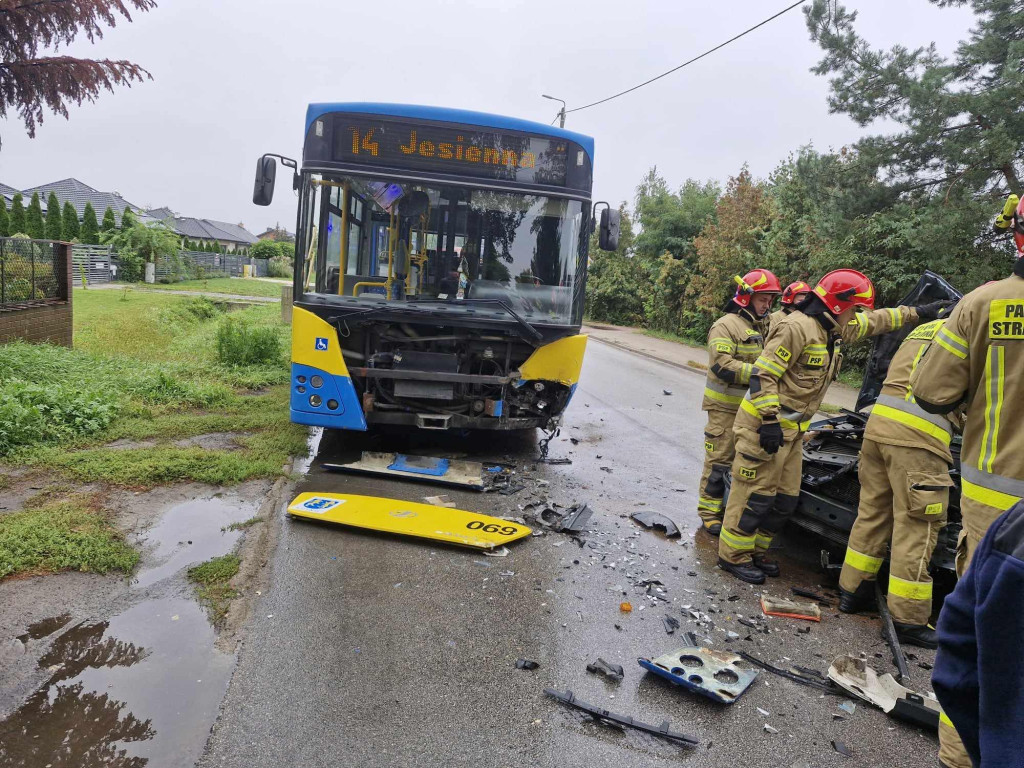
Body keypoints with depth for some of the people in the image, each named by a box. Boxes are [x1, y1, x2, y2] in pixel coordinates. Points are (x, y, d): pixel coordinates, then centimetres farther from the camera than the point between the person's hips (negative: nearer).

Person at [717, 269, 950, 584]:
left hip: (791, 428, 10)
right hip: (765, 425, -10)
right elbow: (763, 375, -22)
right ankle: (734, 555, 7)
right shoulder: (798, 328, -18)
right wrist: (769, 421, -25)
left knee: (785, 498, 13)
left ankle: (756, 551, 25)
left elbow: (875, 321, 32)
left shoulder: (835, 329, 13)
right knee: (757, 494, -4)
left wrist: (915, 313, 32)